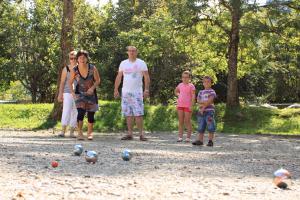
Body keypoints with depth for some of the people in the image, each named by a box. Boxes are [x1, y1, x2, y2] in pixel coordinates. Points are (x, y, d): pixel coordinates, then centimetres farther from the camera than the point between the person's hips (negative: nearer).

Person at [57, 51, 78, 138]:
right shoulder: (66, 69, 3)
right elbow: (62, 82, 4)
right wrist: (60, 94, -3)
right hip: (68, 93, -2)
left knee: (75, 113, 3)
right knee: (66, 111, -12)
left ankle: (72, 132, 9)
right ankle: (63, 131, -14)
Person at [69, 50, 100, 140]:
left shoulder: (92, 68, -14)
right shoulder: (74, 71, -12)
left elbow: (97, 80, -5)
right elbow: (70, 82, 1)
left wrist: (92, 88, -21)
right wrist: (72, 92, -11)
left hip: (91, 93, 1)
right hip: (80, 93, -1)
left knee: (91, 114, 5)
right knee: (81, 112, -20)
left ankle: (90, 133, 21)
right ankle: (80, 132, -16)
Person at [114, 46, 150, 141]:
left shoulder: (141, 63, 1)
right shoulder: (123, 63, 12)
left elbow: (146, 77, -3)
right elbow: (119, 77, 15)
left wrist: (146, 89, -13)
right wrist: (116, 89, 9)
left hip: (137, 92, -4)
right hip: (125, 92, 4)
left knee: (138, 113, -9)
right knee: (128, 114, 4)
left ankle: (141, 133, -7)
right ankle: (130, 133, 8)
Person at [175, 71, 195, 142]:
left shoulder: (191, 86, -5)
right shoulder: (180, 85, 10)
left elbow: (193, 96, -10)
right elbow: (176, 91, 30)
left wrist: (191, 106, -17)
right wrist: (178, 95, 10)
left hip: (187, 106, -5)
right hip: (180, 105, 5)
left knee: (187, 121, -1)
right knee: (180, 121, 5)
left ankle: (188, 137, 2)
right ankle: (180, 137, 7)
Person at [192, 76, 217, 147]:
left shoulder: (212, 92, 2)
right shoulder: (201, 92, 18)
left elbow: (210, 100, -11)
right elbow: (198, 100, 5)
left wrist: (203, 107, -12)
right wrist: (205, 102, -12)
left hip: (209, 111, -5)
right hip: (201, 111, 6)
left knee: (210, 127, -7)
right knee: (200, 127, 6)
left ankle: (210, 141, -5)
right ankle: (200, 140, 10)